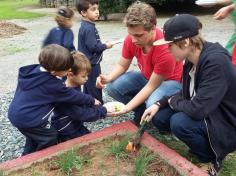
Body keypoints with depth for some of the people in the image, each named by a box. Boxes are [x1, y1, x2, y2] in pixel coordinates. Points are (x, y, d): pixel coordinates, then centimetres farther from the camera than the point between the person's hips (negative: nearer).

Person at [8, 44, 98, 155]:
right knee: (50, 138, 9)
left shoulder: (35, 69, -3)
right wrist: (92, 101, 1)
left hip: (16, 112, 9)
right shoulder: (53, 84, -24)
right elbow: (73, 96, -13)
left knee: (34, 137, 29)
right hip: (28, 118, -9)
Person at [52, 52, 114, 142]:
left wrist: (102, 111, -4)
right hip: (67, 134, -8)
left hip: (76, 126, 9)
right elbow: (82, 114, -29)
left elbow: (83, 105, 10)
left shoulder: (76, 86, 1)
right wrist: (103, 111, -21)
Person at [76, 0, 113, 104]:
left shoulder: (85, 26, 10)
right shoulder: (89, 28, -22)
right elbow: (93, 47, -26)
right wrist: (105, 46, -12)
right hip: (91, 63, -10)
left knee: (88, 87, 20)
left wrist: (102, 45, 12)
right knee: (95, 87, 2)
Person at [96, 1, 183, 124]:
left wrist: (127, 107, -32)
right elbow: (122, 66, -3)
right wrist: (108, 78, -25)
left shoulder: (166, 49, -35)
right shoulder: (131, 39, -18)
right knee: (112, 87, -16)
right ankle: (141, 111, 7)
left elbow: (152, 86, -27)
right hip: (146, 77, 6)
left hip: (170, 81, -5)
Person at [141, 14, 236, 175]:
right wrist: (159, 104, -5)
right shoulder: (191, 60, -4)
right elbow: (187, 95, 9)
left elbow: (197, 109, -35)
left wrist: (173, 101, -14)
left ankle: (212, 159, -1)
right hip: (205, 115, 8)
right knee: (159, 118, -2)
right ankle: (203, 144, 14)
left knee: (179, 123, -30)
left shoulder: (216, 62, -30)